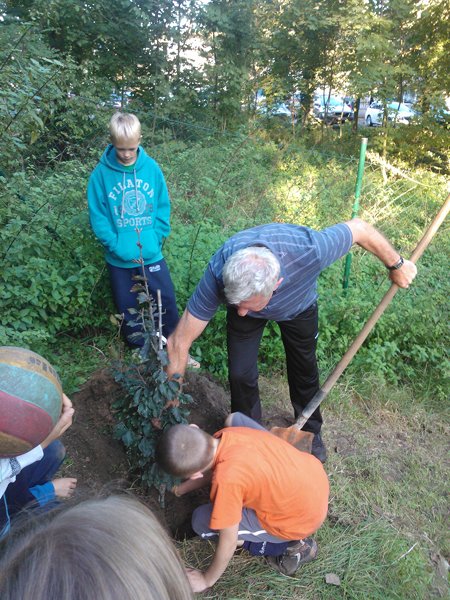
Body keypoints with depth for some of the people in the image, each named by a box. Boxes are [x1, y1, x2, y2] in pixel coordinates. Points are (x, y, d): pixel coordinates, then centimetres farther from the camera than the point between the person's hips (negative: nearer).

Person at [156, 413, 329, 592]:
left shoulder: (227, 479, -33)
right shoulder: (228, 433, -13)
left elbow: (228, 542, -16)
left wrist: (207, 580, 2)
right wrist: (178, 490, 21)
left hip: (302, 519, -6)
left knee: (202, 521, 1)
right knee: (234, 418, 11)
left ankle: (291, 546, 4)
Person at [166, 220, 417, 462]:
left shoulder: (308, 250, -47)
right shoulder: (218, 275, -44)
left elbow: (359, 228, -27)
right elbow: (180, 341, -36)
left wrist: (397, 265, -11)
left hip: (299, 304, 1)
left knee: (305, 369, 14)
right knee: (241, 374, -6)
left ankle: (311, 431, 43)